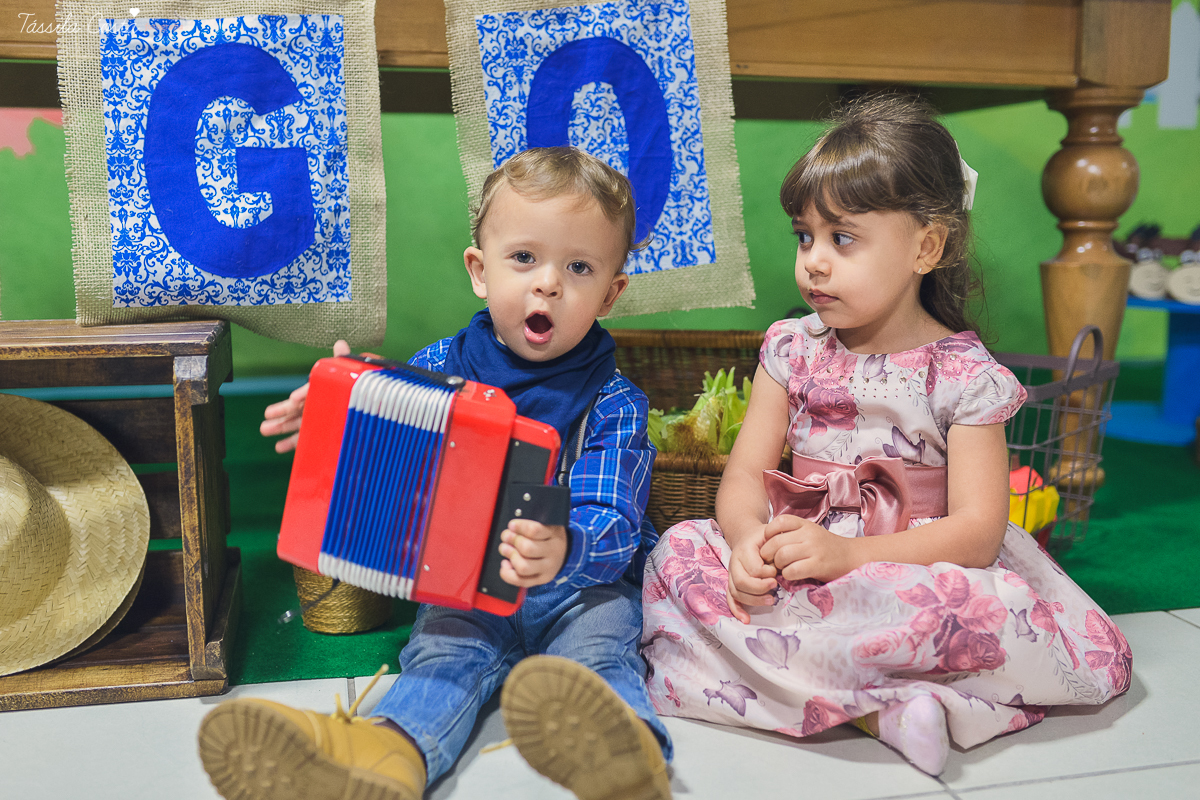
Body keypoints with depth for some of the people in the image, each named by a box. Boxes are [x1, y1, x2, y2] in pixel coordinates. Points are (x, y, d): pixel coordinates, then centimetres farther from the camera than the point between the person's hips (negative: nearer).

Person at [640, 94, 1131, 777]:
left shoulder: (967, 376, -6)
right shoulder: (792, 350, 5)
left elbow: (978, 532, -13)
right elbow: (746, 473, 1)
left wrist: (849, 554, -28)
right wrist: (749, 540, -23)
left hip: (919, 568, -3)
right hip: (799, 562, 3)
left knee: (1003, 605, -32)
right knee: (680, 550, -23)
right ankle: (879, 705, -28)